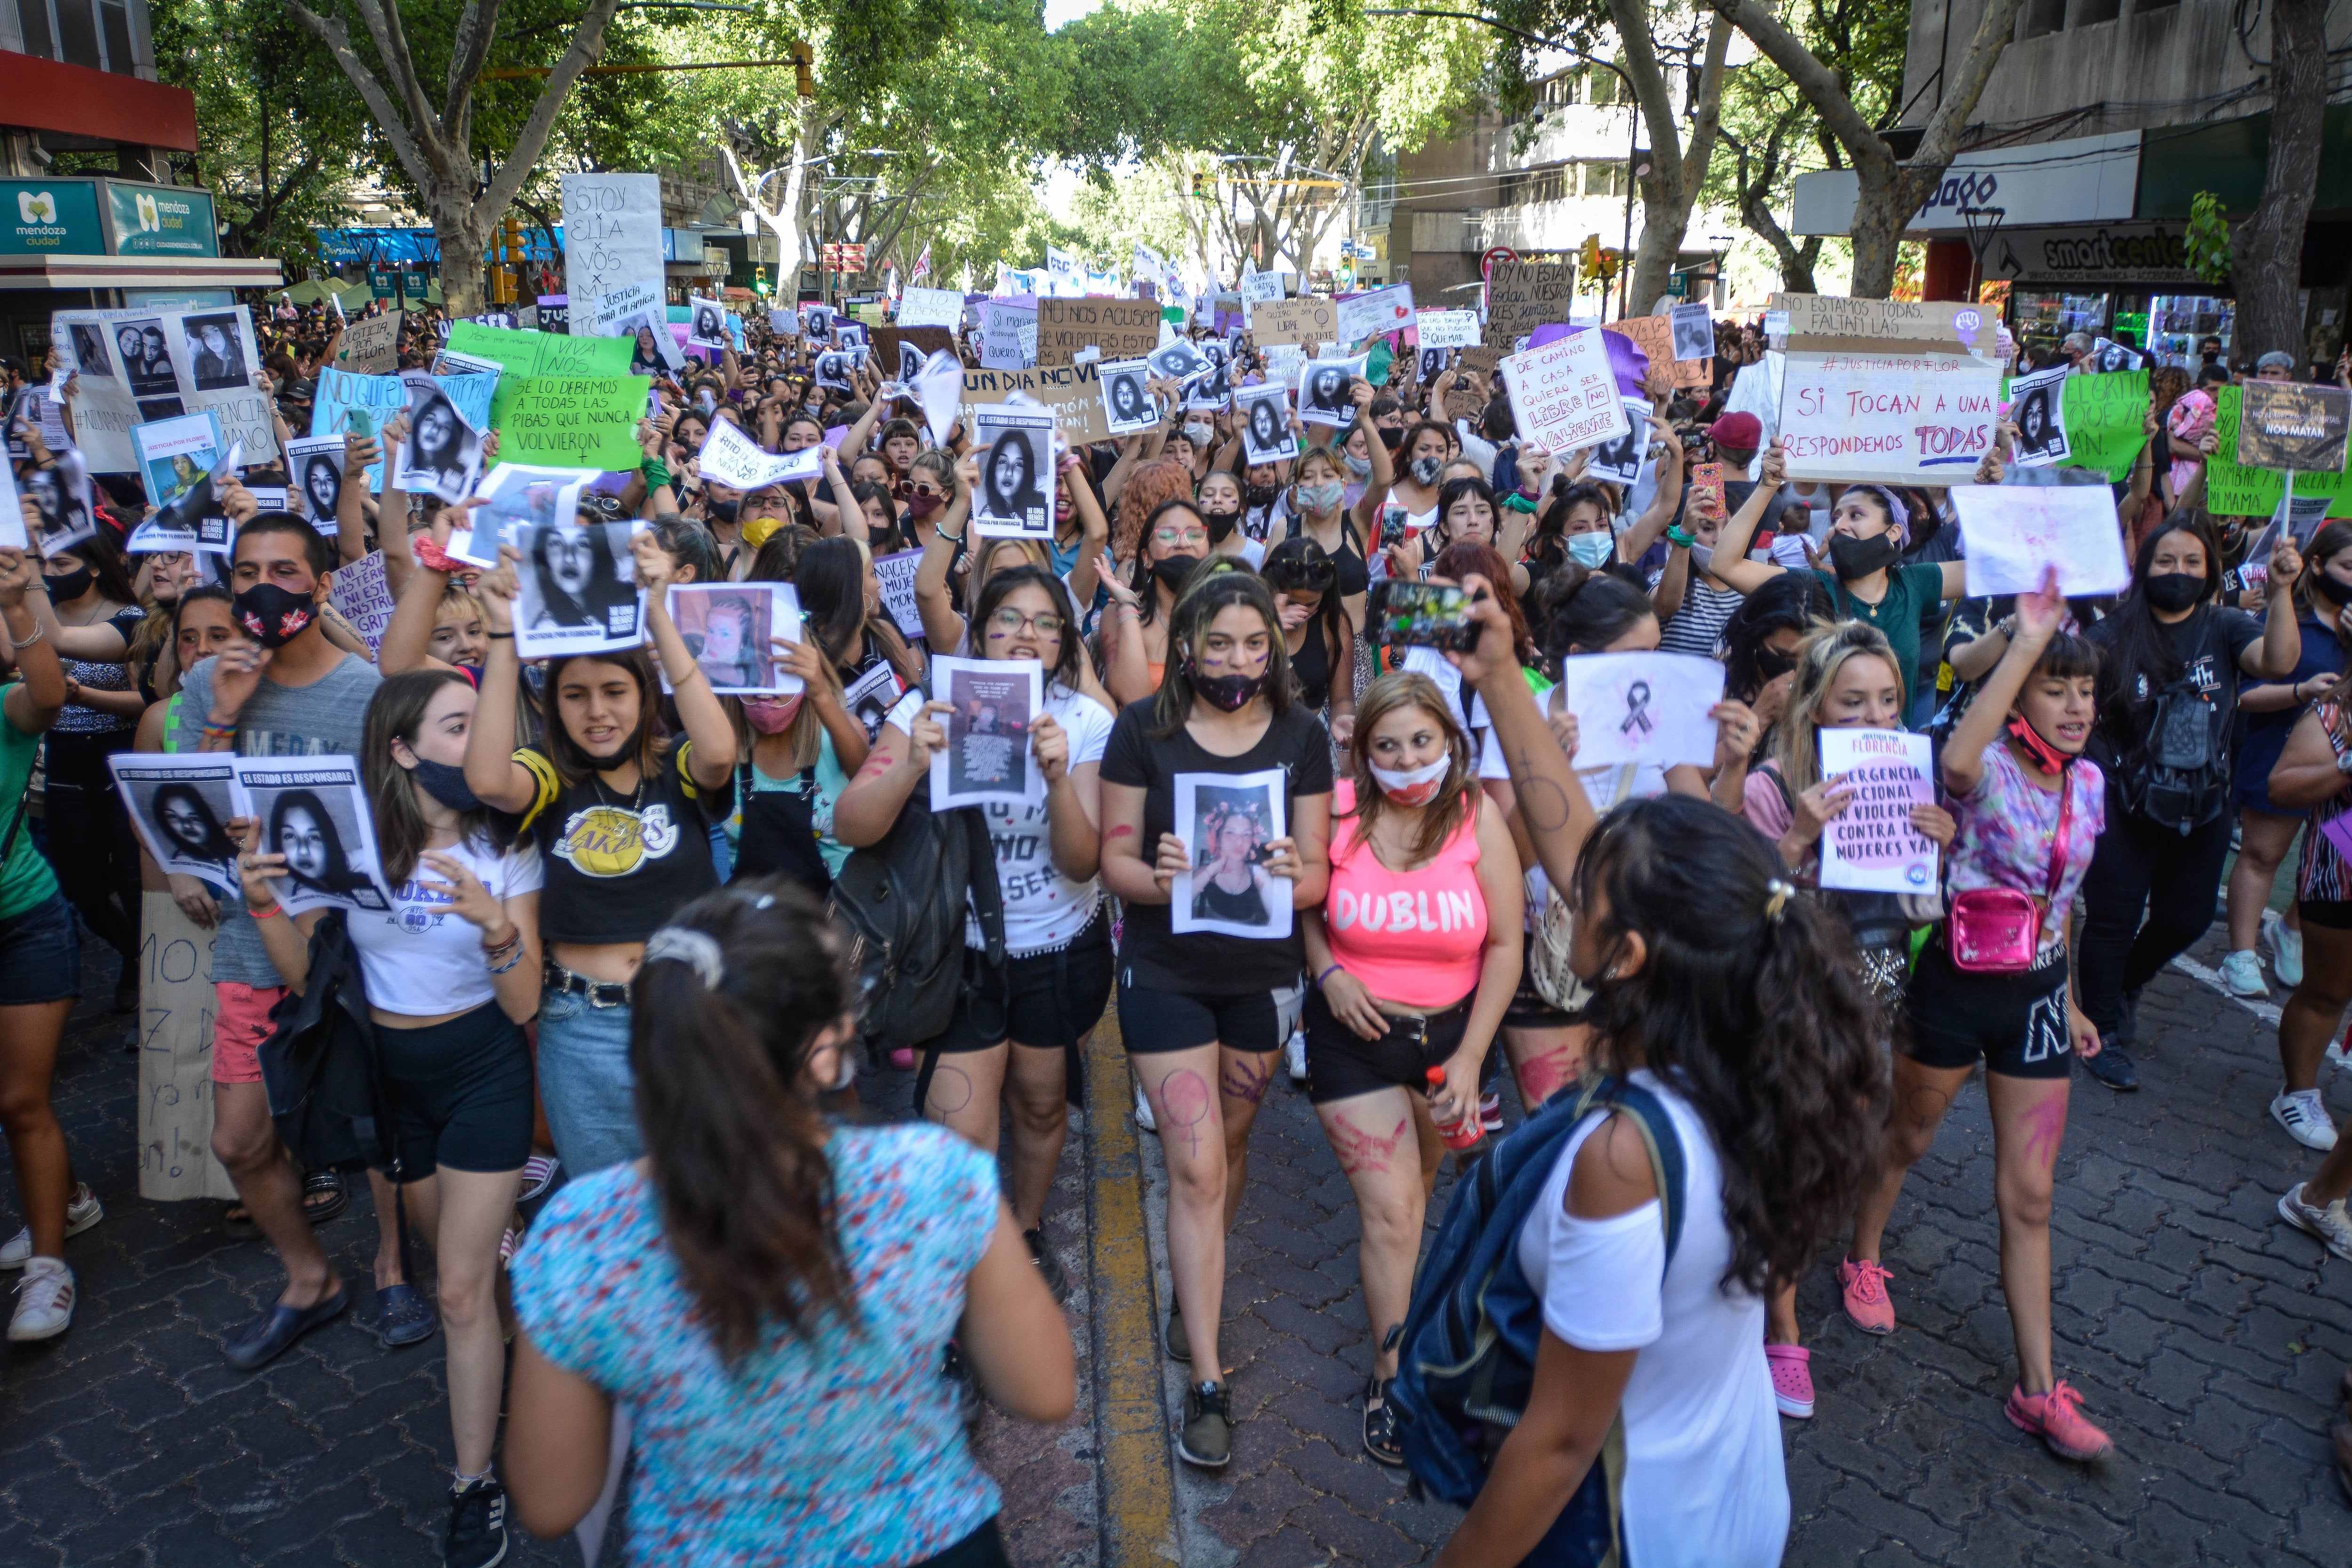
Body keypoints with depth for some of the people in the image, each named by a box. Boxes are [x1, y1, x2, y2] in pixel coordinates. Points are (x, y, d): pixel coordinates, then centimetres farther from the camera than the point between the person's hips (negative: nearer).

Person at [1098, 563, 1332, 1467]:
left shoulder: (1300, 736, -2)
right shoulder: (1143, 730, -6)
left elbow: (1317, 873, -2)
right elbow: (1115, 858, -5)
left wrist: (1293, 876, -25)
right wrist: (1158, 880, -27)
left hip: (1262, 976, 2)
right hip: (1166, 973, -2)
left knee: (1225, 1149, 18)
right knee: (1196, 1168, -4)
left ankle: (1199, 1285, 46)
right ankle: (1206, 1382, 5)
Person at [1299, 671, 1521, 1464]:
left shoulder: (1478, 818, -12)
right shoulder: (1339, 810, -13)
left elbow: (1506, 945, -8)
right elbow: (1301, 902, 4)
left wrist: (1471, 1057, -11)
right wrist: (1327, 970, -14)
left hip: (1450, 1032, 2)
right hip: (1354, 1034, -1)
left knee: (1416, 1187, 19)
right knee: (1390, 1209, -4)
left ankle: (1399, 1294, 47)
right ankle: (1391, 1377, 13)